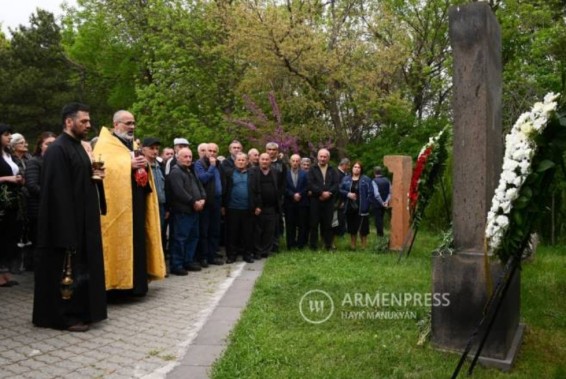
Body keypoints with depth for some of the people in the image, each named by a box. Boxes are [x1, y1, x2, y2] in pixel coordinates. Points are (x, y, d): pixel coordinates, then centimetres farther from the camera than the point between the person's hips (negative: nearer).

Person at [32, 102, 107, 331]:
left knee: (82, 266, 14)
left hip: (83, 219, 10)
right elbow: (58, 190, -21)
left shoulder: (78, 147, 15)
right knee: (66, 269, -1)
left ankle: (79, 311, 24)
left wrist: (97, 176, 5)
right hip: (65, 221, -10)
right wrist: (68, 227, -24)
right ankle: (65, 316, 9)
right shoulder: (57, 150, -15)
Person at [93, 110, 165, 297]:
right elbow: (103, 169, -18)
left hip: (136, 203, 8)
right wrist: (129, 165, -20)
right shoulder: (105, 144, -4)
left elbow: (143, 173, 19)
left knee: (137, 241, 10)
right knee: (118, 242, -5)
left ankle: (135, 283, 18)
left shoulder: (134, 144, 20)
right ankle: (116, 283, 3)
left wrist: (144, 165, -4)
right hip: (117, 204, -8)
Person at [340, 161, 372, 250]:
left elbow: (370, 193, -3)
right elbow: (340, 190, 6)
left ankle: (364, 247, 7)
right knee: (351, 228, 11)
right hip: (349, 207, 3)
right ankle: (352, 246, 23)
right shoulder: (346, 178, 9)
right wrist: (348, 194, -11)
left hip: (361, 208, -3)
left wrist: (365, 202, -11)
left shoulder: (366, 179, 0)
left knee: (362, 228, -4)